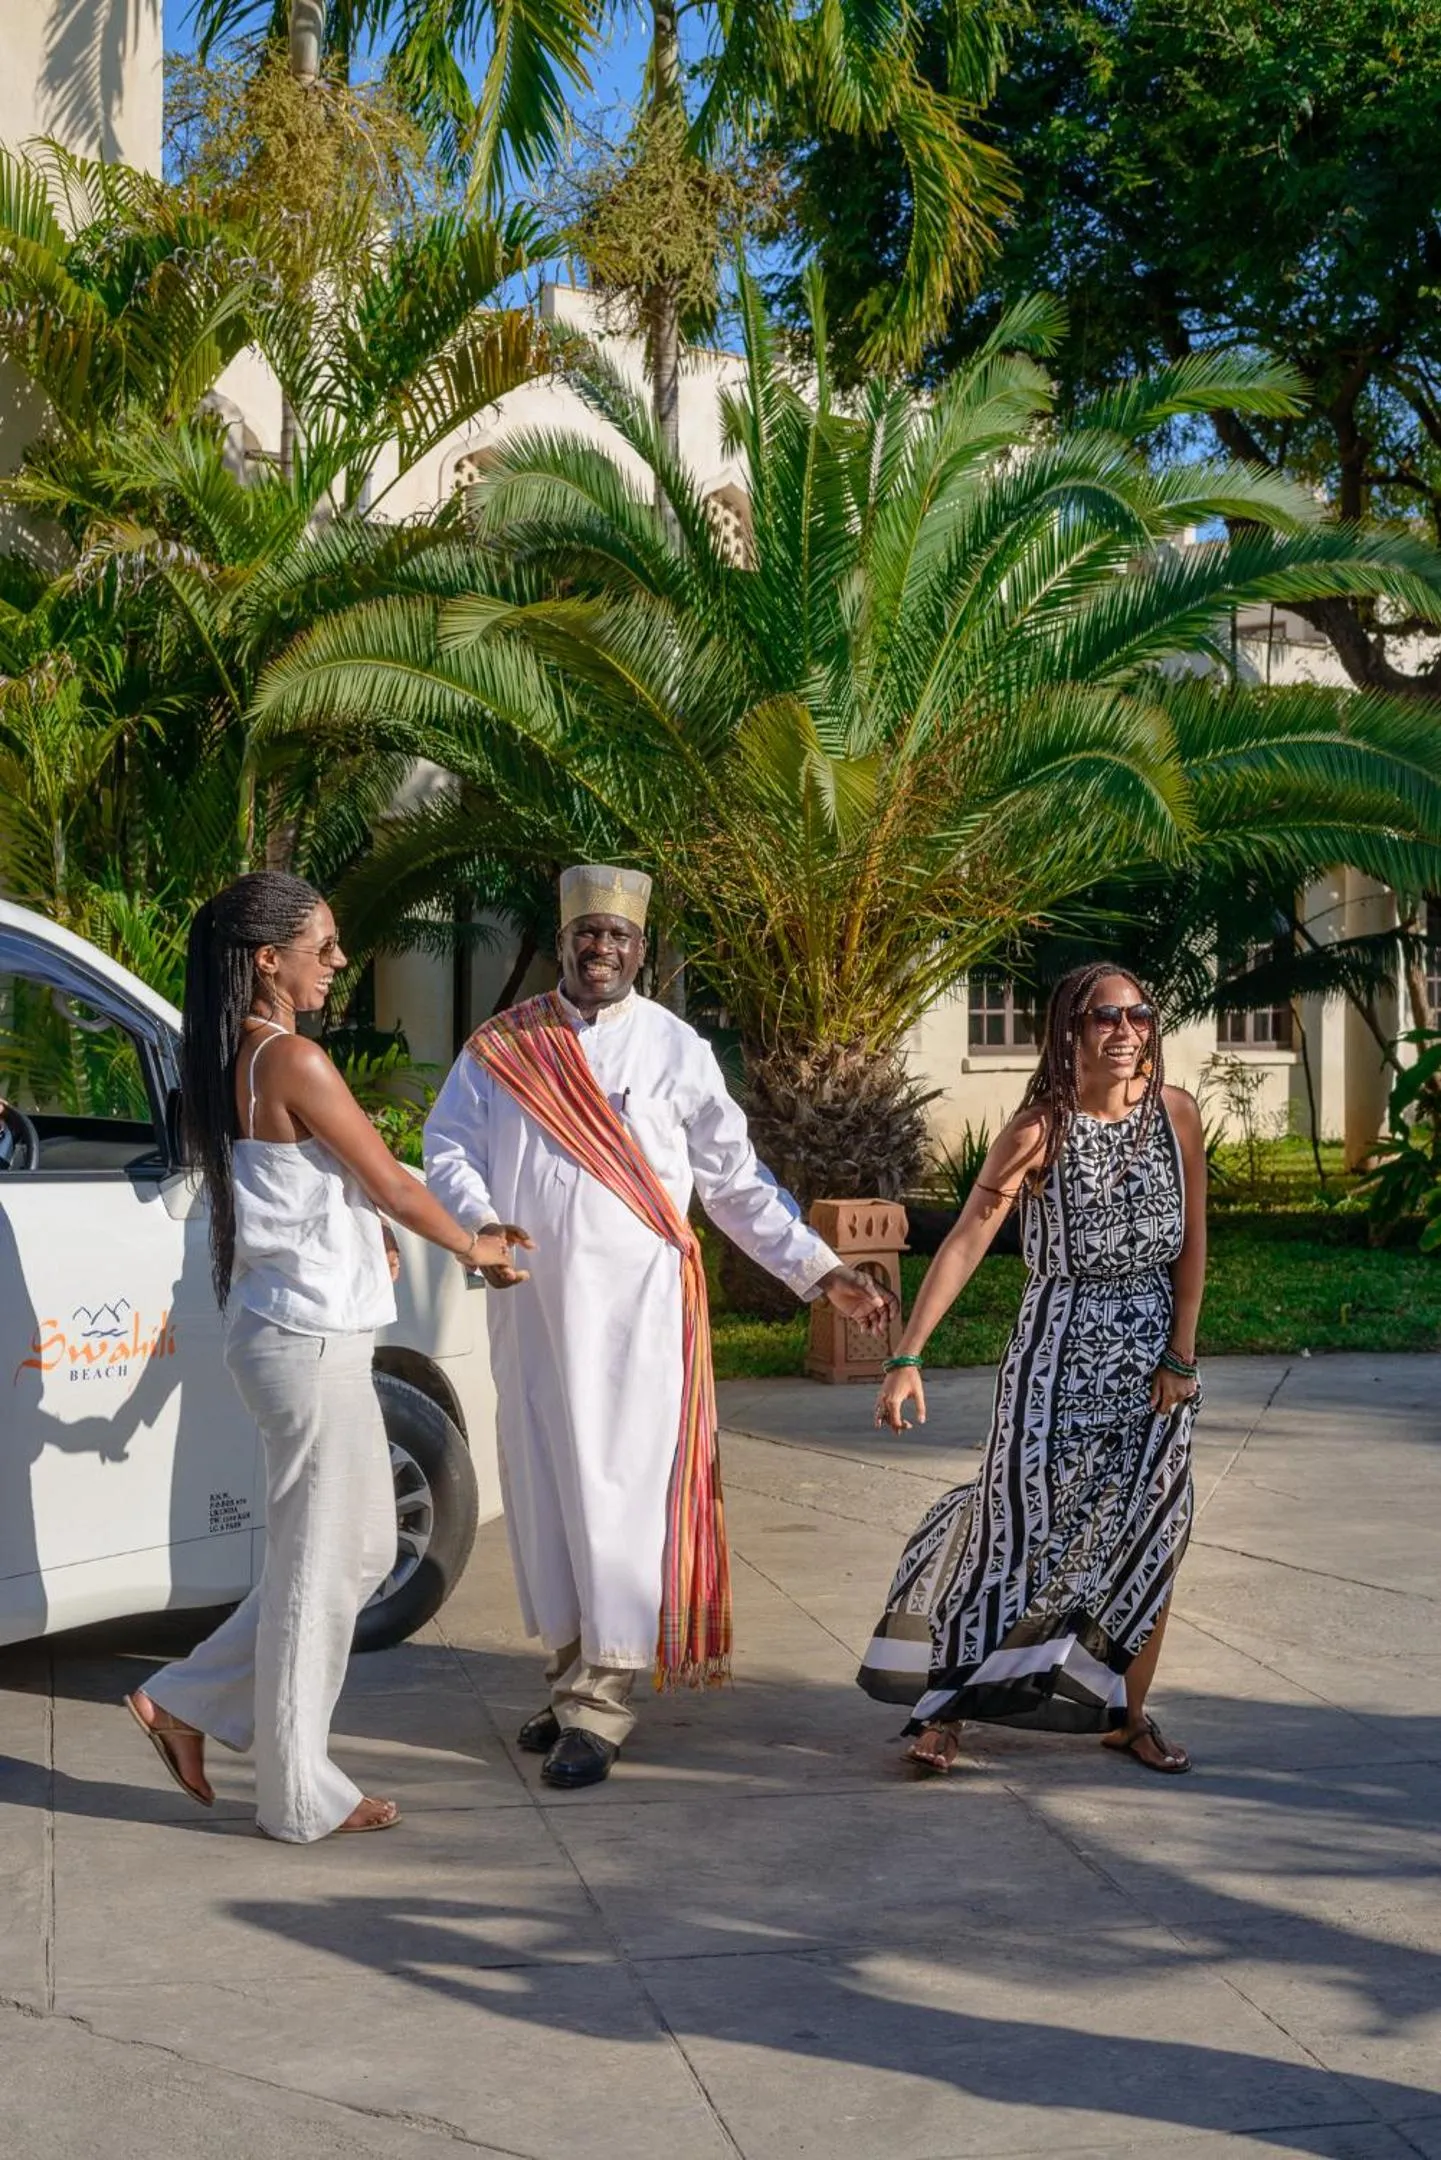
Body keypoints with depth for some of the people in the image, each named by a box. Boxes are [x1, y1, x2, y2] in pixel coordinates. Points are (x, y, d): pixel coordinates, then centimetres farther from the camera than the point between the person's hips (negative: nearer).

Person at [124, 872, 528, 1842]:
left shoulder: (233, 1061, 10)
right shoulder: (295, 1061, -18)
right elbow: (393, 1185, -11)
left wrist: (367, 1235, 9)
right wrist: (473, 1246, 4)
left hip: (295, 1330, 9)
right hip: (313, 1337, -9)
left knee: (359, 1547, 18)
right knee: (322, 1563, 2)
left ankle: (187, 1702, 24)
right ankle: (300, 1796, 14)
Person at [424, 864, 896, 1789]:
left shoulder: (675, 1048, 4)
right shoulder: (501, 1046, 8)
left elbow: (737, 1181, 6)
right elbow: (449, 1148, 6)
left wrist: (822, 1272, 0)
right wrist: (481, 1222, -15)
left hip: (637, 1305, -3)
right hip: (532, 1300, 3)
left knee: (618, 1492, -7)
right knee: (542, 1487, 8)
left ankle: (602, 1702, -3)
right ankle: (573, 1668, 23)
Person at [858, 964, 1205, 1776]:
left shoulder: (1176, 1112, -3)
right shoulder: (1041, 1128, -14)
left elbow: (1193, 1246, 1)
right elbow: (966, 1242, -19)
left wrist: (1181, 1357, -4)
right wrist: (908, 1357, -26)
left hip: (1156, 1351, 4)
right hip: (1061, 1351, -3)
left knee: (1150, 1536, 7)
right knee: (1019, 1524, -3)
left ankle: (1130, 1713, 22)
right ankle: (945, 1704, 9)